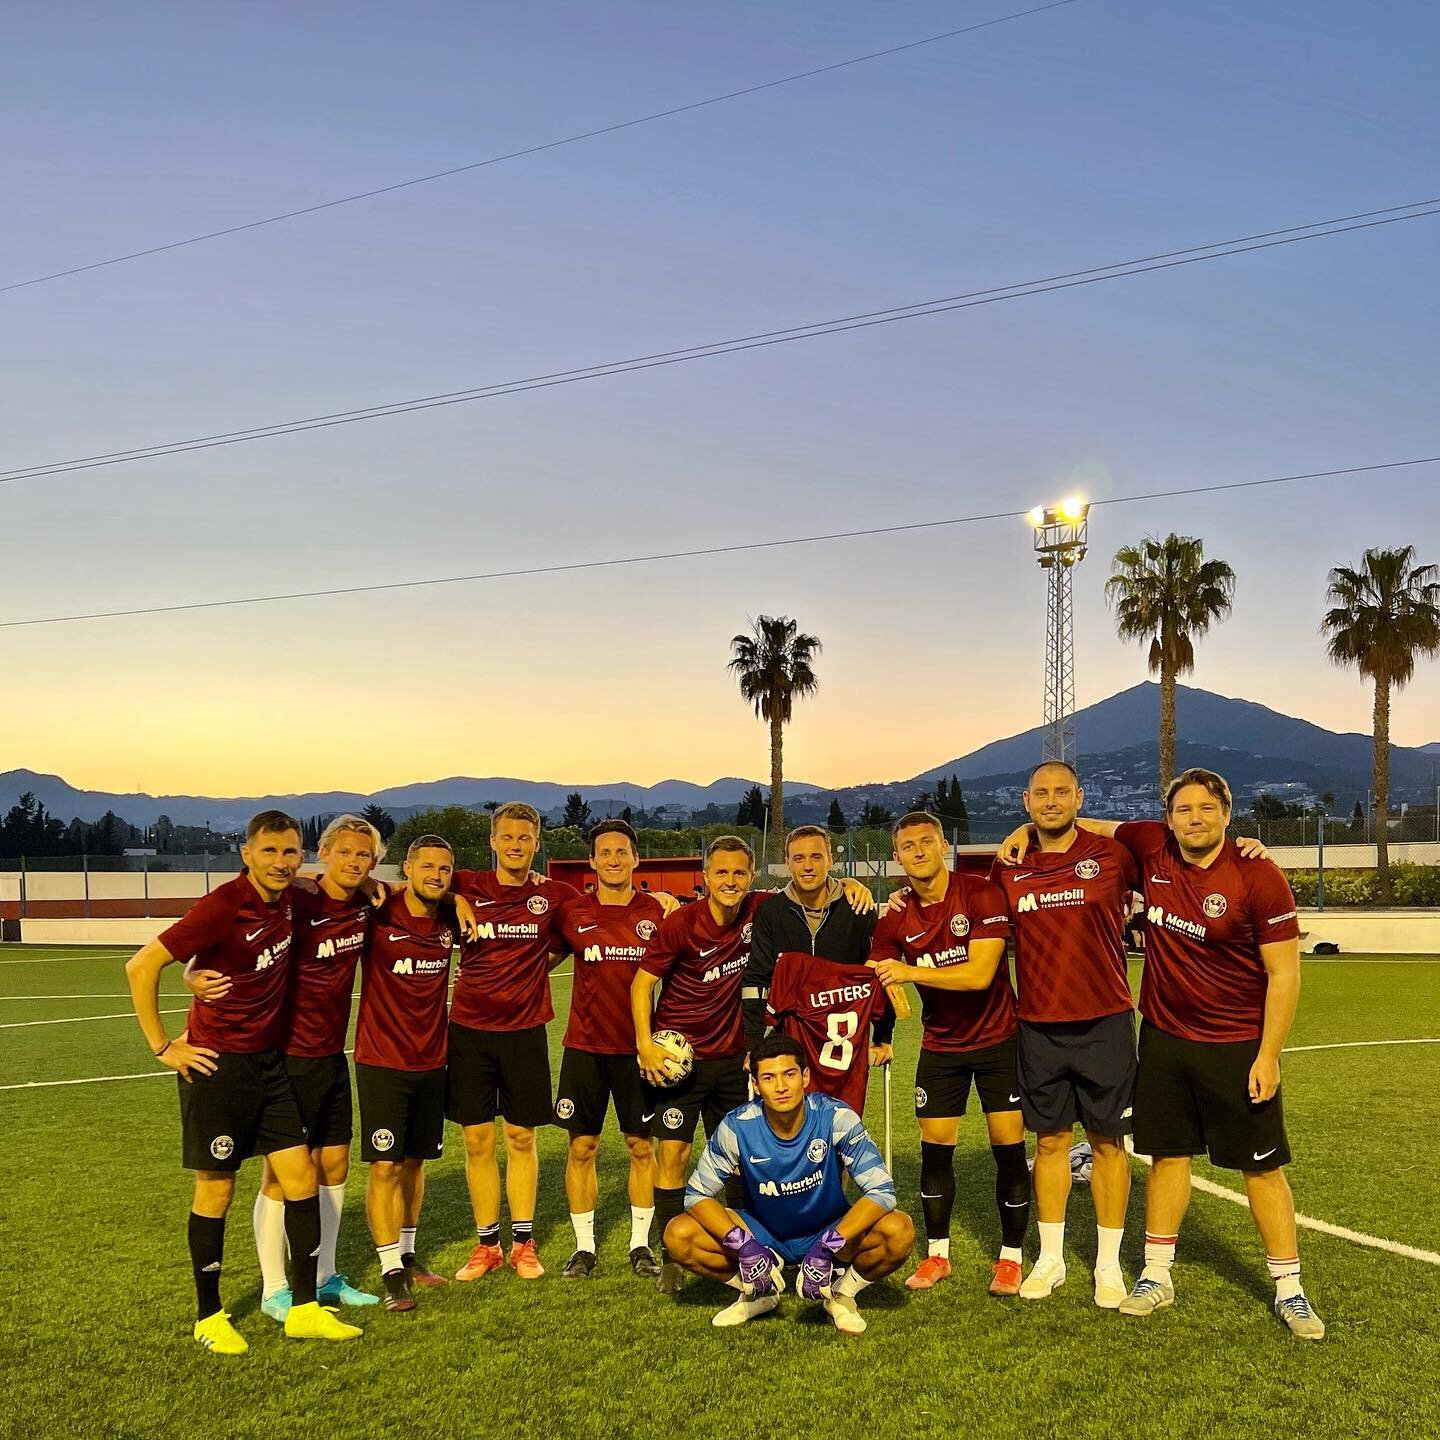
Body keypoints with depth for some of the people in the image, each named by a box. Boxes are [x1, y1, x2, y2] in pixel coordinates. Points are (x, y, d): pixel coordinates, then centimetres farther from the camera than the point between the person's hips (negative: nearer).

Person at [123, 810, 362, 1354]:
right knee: (216, 1189, 6)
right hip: (218, 1064, -6)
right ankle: (208, 1317, 23)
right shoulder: (223, 907, -19)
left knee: (301, 1178, 5)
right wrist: (163, 1047, -15)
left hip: (268, 1061, 7)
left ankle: (304, 1309, 17)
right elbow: (141, 966, -18)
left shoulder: (285, 898, 1)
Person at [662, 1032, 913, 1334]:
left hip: (829, 1232, -1)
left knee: (900, 1232, -30)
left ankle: (842, 1292, 0)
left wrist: (827, 1246, -35)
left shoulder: (836, 1118, -24)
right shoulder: (737, 1127, -20)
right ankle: (759, 1295, 3)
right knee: (678, 1236, -22)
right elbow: (697, 1194, -12)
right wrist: (742, 1245, -29)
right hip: (763, 1235, 1)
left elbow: (881, 1190, -23)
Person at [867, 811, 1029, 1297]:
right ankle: (937, 1254, 20)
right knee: (935, 1148, 4)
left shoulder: (981, 894, -18)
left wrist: (910, 971, -28)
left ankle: (1010, 1257, 15)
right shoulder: (895, 916, -6)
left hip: (998, 1039, -3)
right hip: (940, 1044, 3)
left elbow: (980, 973, -26)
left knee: (1008, 1147, -1)